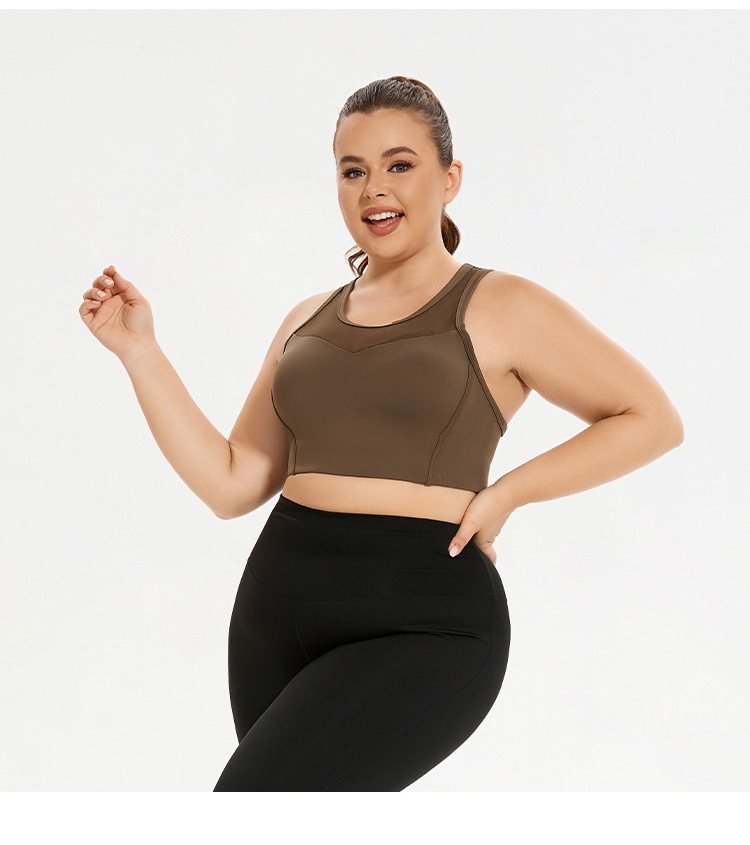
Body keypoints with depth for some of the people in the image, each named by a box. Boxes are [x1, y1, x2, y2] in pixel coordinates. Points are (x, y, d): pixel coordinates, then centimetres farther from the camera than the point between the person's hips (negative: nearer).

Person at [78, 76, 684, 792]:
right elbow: (230, 484, 12)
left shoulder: (499, 309, -1)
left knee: (255, 792, -22)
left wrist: (506, 492, -7)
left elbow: (653, 419, 1)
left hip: (422, 627, -6)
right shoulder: (309, 321, 15)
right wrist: (138, 350, 7)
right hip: (278, 604, 7)